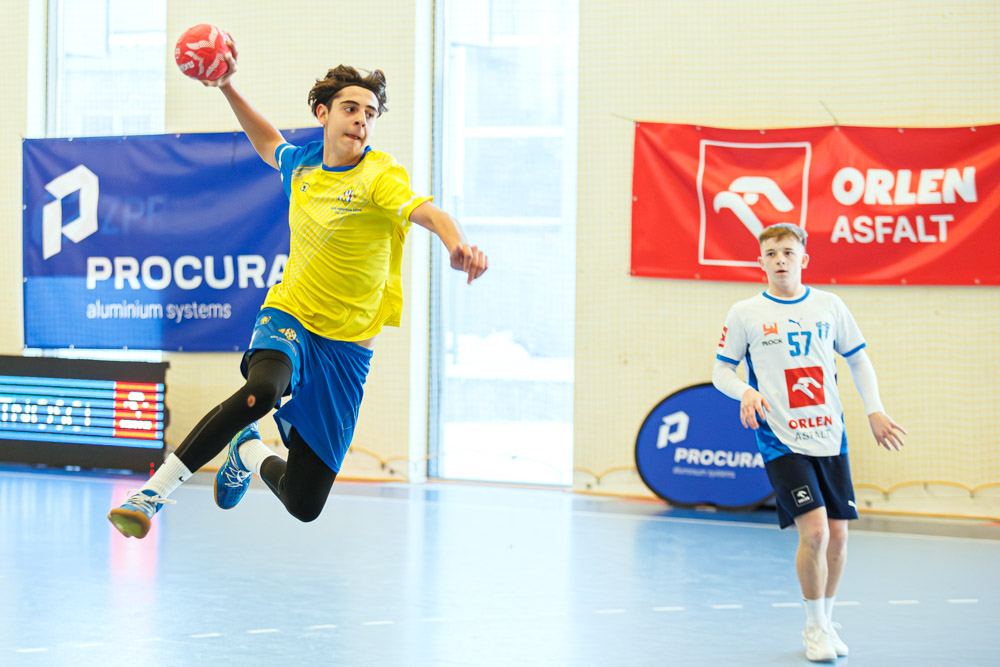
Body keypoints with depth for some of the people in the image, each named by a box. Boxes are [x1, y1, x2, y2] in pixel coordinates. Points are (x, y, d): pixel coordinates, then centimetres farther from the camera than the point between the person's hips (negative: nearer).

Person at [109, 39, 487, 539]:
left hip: (346, 347, -1)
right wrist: (228, 88, 22)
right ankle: (153, 492, -27)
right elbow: (268, 144, 30)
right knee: (262, 390, -38)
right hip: (288, 318, 2)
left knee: (304, 506, 1)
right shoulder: (302, 164, 4)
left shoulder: (381, 175, -12)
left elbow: (428, 212, -33)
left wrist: (457, 245, -55)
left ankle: (251, 454, 37)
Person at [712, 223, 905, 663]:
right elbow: (721, 370, 5)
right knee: (814, 530, -16)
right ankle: (814, 627, 2)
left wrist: (874, 410, 8)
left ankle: (825, 623, 24)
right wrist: (745, 392, -16)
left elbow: (857, 360, 17)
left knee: (837, 535, 3)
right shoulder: (745, 314, -2)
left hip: (830, 439, 4)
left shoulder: (830, 306, 6)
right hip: (781, 441, -4)